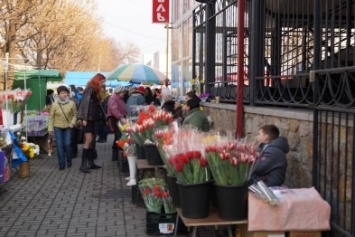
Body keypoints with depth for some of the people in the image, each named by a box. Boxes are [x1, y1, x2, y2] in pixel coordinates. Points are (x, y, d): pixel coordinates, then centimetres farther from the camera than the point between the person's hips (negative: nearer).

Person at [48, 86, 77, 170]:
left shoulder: (72, 103, -7)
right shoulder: (54, 104, -6)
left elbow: (75, 114, 3)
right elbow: (51, 117, -2)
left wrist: (72, 123, -12)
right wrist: (50, 128, -4)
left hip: (68, 127, 0)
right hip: (57, 127, 0)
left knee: (67, 144, -3)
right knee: (59, 145, -1)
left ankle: (69, 161, 21)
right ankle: (61, 164, 8)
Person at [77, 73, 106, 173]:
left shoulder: (95, 90, 18)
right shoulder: (90, 89, -12)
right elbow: (85, 103, -19)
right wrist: (84, 118, -23)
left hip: (91, 118, 10)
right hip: (87, 118, -10)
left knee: (91, 140, 10)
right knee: (88, 140, -15)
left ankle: (90, 162, 16)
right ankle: (83, 164, -14)